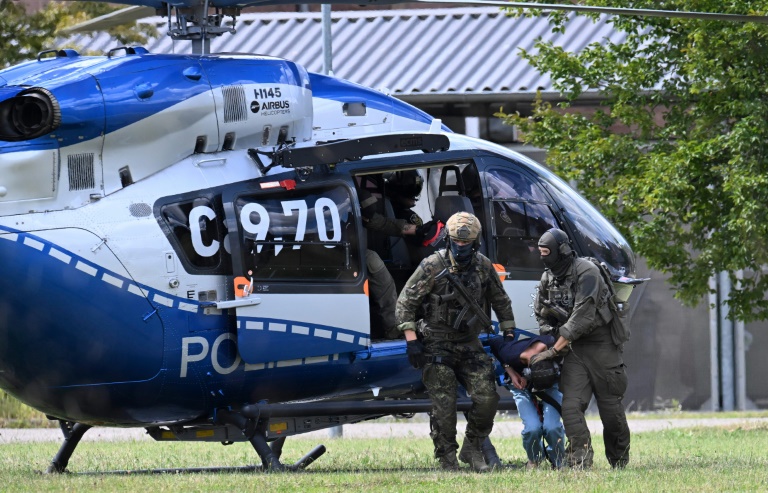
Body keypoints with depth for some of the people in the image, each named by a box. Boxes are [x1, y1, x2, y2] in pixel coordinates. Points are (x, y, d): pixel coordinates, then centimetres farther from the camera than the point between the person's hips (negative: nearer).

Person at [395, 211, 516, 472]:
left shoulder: (483, 266, 0)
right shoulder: (433, 266, -13)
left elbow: (501, 302, 14)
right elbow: (405, 302, -10)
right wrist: (411, 340, -15)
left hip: (470, 344, 4)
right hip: (438, 346, -4)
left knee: (487, 397, -6)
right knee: (444, 405, -8)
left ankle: (472, 449, 12)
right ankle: (447, 460, 3)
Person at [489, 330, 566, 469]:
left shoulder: (552, 345, -36)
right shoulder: (511, 354, -37)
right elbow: (494, 343, -14)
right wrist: (510, 371, -19)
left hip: (551, 385, 1)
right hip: (522, 385, 0)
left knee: (552, 426, -22)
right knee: (532, 427, -23)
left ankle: (558, 462, 7)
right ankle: (534, 460, 10)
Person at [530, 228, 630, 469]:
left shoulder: (586, 272, -18)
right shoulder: (548, 279, 5)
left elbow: (582, 317, -24)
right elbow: (541, 314, 21)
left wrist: (554, 349, -23)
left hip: (601, 344, -6)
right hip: (575, 348, 6)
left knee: (611, 409, 2)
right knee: (571, 406, -12)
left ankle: (620, 461, 19)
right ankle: (580, 461, -15)